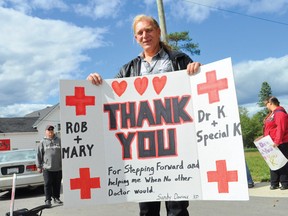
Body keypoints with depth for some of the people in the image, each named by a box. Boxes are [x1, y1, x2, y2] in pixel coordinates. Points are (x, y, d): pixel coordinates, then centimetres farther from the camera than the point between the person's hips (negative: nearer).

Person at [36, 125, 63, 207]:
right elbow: (39, 155, 4)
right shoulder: (43, 142, 4)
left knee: (57, 184, 10)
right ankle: (48, 199, 8)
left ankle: (56, 198, 23)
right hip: (47, 168, -2)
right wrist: (39, 166, 1)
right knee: (48, 184, -1)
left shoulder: (59, 140, 8)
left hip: (58, 167, 2)